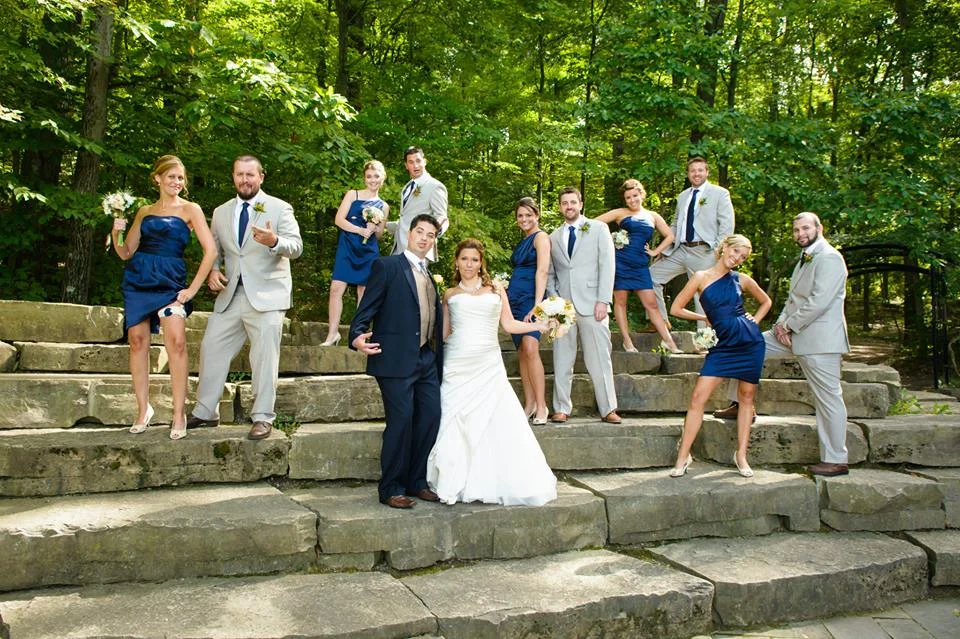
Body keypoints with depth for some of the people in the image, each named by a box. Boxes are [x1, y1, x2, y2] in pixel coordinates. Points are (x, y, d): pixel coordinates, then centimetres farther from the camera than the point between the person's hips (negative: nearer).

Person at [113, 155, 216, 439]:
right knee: (138, 341, 2)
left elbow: (210, 250, -5)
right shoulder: (144, 212, 15)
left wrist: (193, 289, -8)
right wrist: (117, 231, -5)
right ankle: (143, 410, 14)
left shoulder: (190, 210, 4)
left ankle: (179, 415, -9)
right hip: (138, 279, 4)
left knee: (177, 343, -15)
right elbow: (126, 253, 15)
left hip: (171, 282, -4)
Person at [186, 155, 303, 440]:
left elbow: (296, 246, -9)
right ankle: (205, 412, 21)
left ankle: (263, 418, 3)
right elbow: (214, 250, 20)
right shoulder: (221, 212, 15)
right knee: (212, 349, 8)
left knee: (265, 356, -4)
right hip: (230, 295, 5)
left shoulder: (279, 208, 1)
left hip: (266, 295, -5)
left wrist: (274, 241, -30)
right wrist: (212, 271, -1)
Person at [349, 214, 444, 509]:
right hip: (396, 360, -7)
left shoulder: (429, 276, 20)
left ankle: (416, 482, 20)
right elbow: (367, 308, -8)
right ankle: (391, 489, 7)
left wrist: (439, 362, 17)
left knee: (431, 418, 5)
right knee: (401, 421, -7)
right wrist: (357, 336, -25)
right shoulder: (387, 266, -1)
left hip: (427, 360, 7)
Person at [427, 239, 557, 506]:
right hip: (457, 367, 0)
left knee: (499, 422, -6)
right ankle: (455, 484, 8)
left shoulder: (496, 290, 14)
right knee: (456, 424, -4)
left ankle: (491, 483, 6)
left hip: (489, 366, 1)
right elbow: (444, 332, 16)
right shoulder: (450, 294, 14)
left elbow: (509, 324, 10)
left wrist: (540, 325, -1)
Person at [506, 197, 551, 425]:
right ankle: (529, 404, 9)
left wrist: (538, 304, -22)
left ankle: (541, 406, -15)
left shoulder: (541, 237, -3)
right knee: (522, 352, 6)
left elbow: (542, 271, -14)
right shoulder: (523, 241, 20)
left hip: (530, 298, -8)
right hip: (515, 299, 8)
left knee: (530, 349, -19)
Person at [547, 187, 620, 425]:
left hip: (592, 305, -3)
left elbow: (607, 266, 1)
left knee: (599, 359, -2)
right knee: (561, 361, 3)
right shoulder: (553, 237, 17)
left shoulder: (598, 229, 8)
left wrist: (603, 300, -8)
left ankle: (608, 409, 6)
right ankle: (562, 409, 10)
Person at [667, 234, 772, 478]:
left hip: (750, 342, 2)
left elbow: (766, 301, 22)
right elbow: (676, 308, 0)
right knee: (699, 397, -9)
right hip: (723, 346, -2)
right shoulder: (702, 277, -1)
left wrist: (755, 320, 7)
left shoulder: (742, 280, 5)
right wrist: (705, 318, 4)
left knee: (747, 398, 7)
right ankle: (683, 456, -3)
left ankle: (741, 455, 18)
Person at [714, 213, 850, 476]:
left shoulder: (829, 258, -11)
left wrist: (789, 326, -14)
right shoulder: (805, 258, 19)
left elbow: (819, 302, -21)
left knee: (828, 398, -4)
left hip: (819, 338, -10)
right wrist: (782, 322, 2)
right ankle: (742, 406, 16)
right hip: (794, 333, 10)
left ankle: (836, 461, 4)